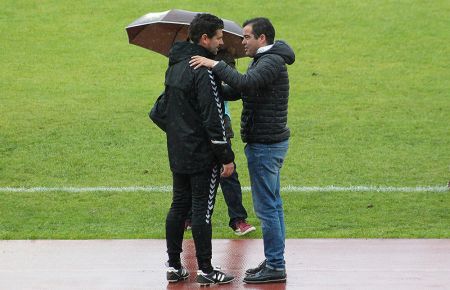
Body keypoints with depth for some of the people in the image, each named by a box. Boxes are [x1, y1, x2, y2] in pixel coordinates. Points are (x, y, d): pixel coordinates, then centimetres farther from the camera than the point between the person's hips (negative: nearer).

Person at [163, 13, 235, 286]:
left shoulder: (174, 67, 11)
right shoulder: (204, 71, -18)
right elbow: (213, 119, -20)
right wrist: (227, 157, -15)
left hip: (178, 153, 9)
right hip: (202, 155, -8)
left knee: (179, 207, 13)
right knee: (202, 210, -2)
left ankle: (174, 266, 17)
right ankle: (206, 270, 3)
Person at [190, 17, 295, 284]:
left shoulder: (271, 62, -16)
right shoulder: (264, 61, 17)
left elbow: (244, 83, -34)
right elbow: (235, 91, 16)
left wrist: (215, 64, -28)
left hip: (265, 145, -11)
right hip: (272, 142, 11)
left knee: (267, 207, -7)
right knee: (273, 205, 14)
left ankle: (275, 266, -3)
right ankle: (274, 262, 19)